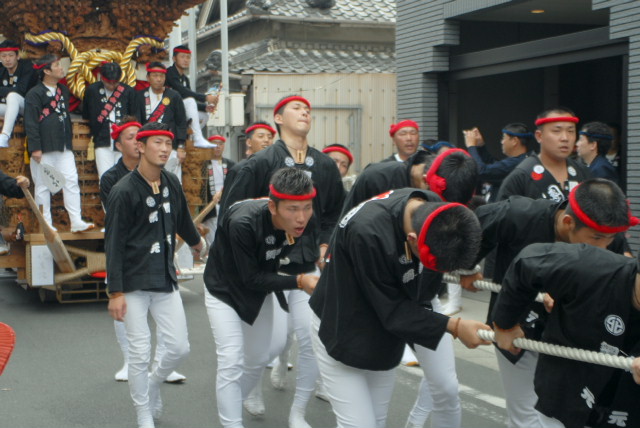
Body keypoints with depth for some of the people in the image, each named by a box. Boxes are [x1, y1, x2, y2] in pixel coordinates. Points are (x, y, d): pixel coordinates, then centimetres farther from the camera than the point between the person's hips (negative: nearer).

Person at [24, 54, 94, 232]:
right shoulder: (35, 94, -8)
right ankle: (46, 225, 7)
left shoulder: (63, 90, 15)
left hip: (63, 147, 7)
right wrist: (35, 148, -17)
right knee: (43, 186, 1)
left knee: (71, 181, 0)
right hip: (44, 148, -7)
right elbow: (30, 123, -12)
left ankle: (76, 222, 0)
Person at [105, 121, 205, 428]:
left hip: (166, 280, 5)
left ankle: (153, 385, 34)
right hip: (134, 286, -5)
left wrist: (197, 242, 41)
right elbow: (113, 244, -13)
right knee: (140, 354, -2)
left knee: (179, 348, 4)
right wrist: (115, 292, -15)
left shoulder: (172, 183, 4)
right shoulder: (124, 191, -13)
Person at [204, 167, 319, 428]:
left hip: (260, 291, 6)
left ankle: (230, 404, 43)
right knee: (232, 362, -13)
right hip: (225, 290, -6)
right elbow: (251, 278, -32)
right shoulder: (243, 223, -39)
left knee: (259, 359, 17)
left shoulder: (304, 223, -23)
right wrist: (299, 282, -38)